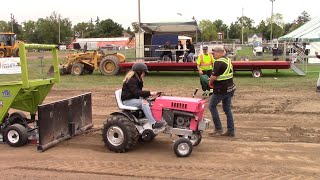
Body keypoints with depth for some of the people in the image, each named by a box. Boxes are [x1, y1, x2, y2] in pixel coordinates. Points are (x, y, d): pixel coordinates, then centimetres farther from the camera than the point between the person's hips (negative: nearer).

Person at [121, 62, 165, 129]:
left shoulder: (137, 79, 14)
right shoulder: (131, 80, -18)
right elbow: (136, 92, -28)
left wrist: (149, 94, 1)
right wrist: (149, 93, -30)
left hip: (134, 99, 10)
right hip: (127, 101, -10)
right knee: (144, 103, -32)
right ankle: (153, 123, -38)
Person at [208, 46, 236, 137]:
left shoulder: (218, 62, -17)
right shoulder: (228, 60, 13)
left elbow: (213, 76, -20)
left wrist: (210, 83, 0)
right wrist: (214, 82, 15)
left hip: (221, 89, -9)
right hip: (230, 88, 9)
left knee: (212, 106, 4)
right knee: (227, 109, 13)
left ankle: (218, 128, 4)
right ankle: (231, 131, 15)